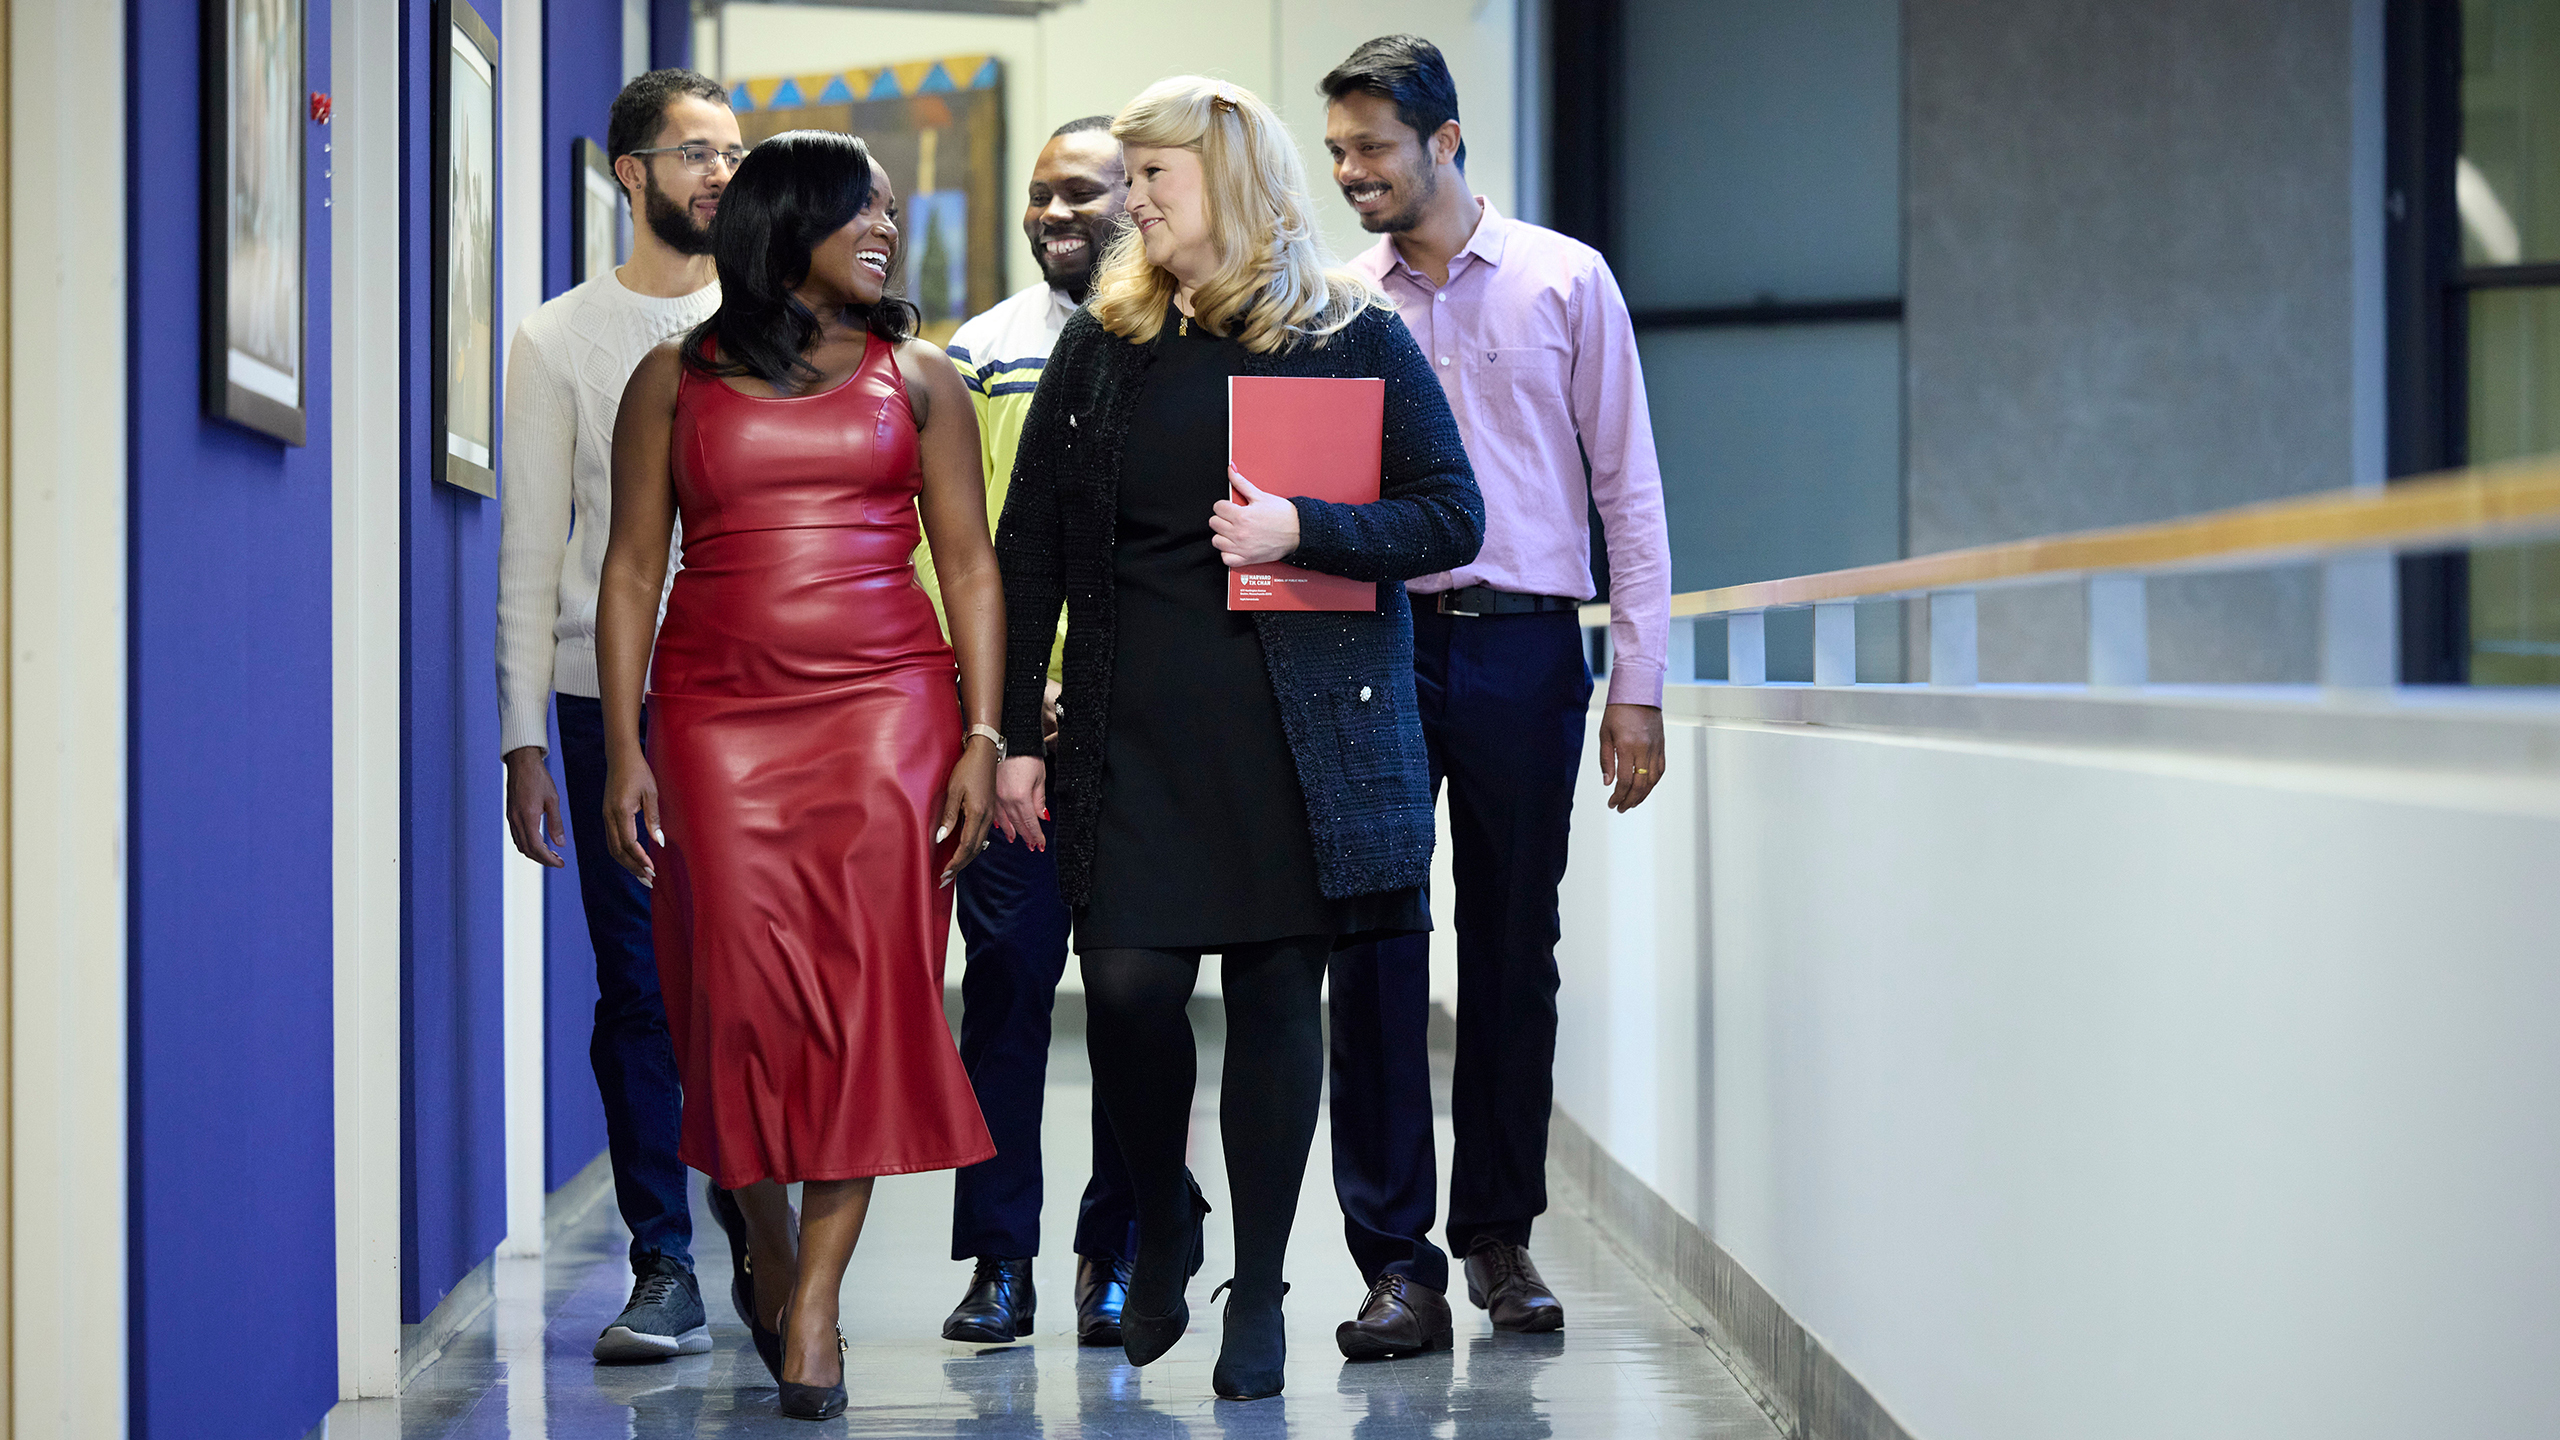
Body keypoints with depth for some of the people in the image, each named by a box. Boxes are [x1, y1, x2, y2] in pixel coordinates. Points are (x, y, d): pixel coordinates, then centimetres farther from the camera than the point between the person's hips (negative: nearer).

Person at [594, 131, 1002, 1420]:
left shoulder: (916, 378, 11)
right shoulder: (674, 380, 9)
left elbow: (970, 565, 8)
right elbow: (631, 570, 6)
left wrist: (981, 735, -2)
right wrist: (622, 749, -2)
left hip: (886, 703, 0)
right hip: (717, 711, 0)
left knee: (864, 981, -9)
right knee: (741, 985, -4)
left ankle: (814, 1306, -7)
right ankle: (769, 1255, 18)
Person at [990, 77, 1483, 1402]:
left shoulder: (1353, 337, 2)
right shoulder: (1100, 345, 10)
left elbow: (1453, 519, -1)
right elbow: (1029, 547, 10)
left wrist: (1301, 531, -16)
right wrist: (1015, 734, 4)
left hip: (1301, 732, -2)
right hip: (1134, 730, 2)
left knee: (1277, 996, 3)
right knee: (1126, 983, -7)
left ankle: (1257, 1296, 14)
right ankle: (1161, 1224, 20)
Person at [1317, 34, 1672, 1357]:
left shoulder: (1564, 282, 4)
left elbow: (1627, 486, 4)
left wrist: (1637, 685, 0)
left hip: (1523, 650, 0)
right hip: (1375, 646, 1)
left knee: (1513, 952, 7)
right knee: (1375, 948, -4)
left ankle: (1499, 1235, 20)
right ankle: (1397, 1260, -1)